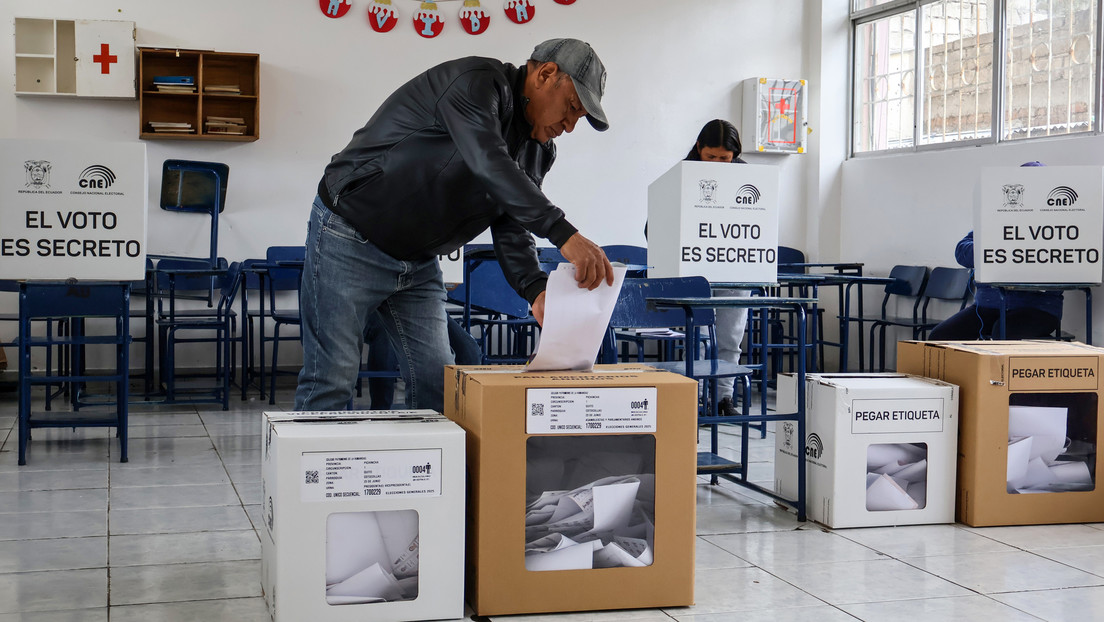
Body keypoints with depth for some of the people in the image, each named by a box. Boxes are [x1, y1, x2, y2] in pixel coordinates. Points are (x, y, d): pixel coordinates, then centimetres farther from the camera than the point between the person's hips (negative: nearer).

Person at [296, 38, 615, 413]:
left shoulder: (538, 150, 7)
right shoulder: (476, 82, -20)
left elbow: (510, 227, 1)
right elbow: (490, 165, -37)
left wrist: (535, 289, -19)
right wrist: (564, 235, -44)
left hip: (419, 264, 9)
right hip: (351, 242, -8)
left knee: (437, 385, 4)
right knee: (331, 382, -8)